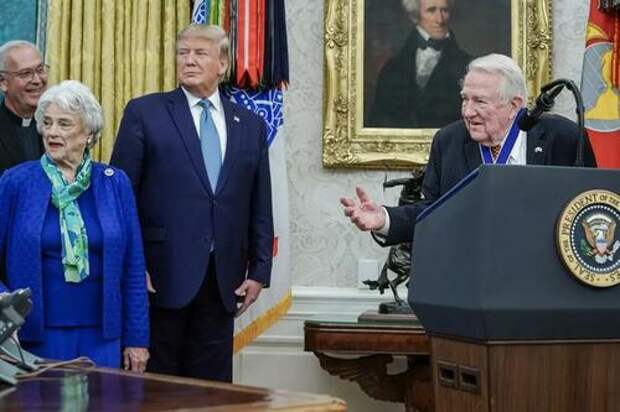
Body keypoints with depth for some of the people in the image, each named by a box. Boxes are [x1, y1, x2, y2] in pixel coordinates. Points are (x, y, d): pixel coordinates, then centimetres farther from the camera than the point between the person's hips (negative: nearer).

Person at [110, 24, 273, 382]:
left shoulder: (251, 125, 12)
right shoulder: (145, 112, 2)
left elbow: (260, 208, 13)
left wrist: (259, 271, 6)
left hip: (223, 280, 3)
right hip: (162, 274, -3)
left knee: (213, 384, 6)